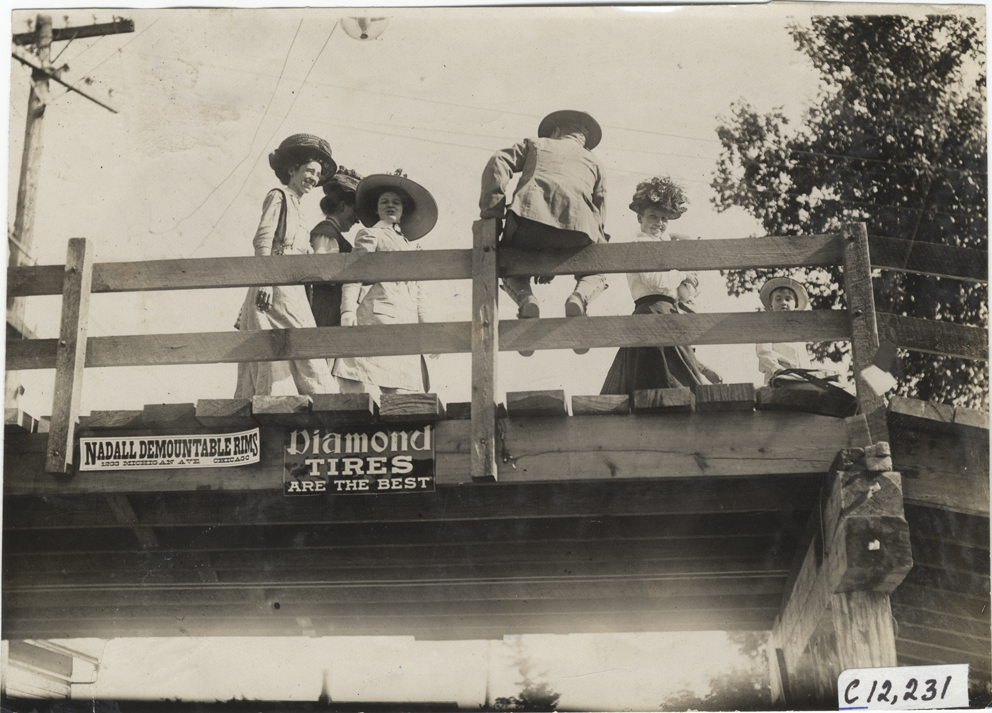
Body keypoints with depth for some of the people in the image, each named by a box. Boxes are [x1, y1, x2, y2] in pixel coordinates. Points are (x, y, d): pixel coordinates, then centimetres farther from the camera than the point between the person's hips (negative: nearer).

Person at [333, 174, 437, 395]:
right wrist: (348, 311, -15)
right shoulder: (370, 234, 10)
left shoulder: (409, 244, 27)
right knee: (362, 387, -17)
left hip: (407, 323, 6)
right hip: (378, 315, -6)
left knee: (401, 392, -3)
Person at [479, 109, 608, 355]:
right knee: (595, 272, 29)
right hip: (576, 226, 1)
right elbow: (598, 215, 26)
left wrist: (491, 213, 9)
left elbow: (499, 163, 12)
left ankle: (524, 297, -9)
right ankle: (580, 297, -9)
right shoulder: (593, 163, 33)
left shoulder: (535, 145, 31)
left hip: (529, 216, -1)